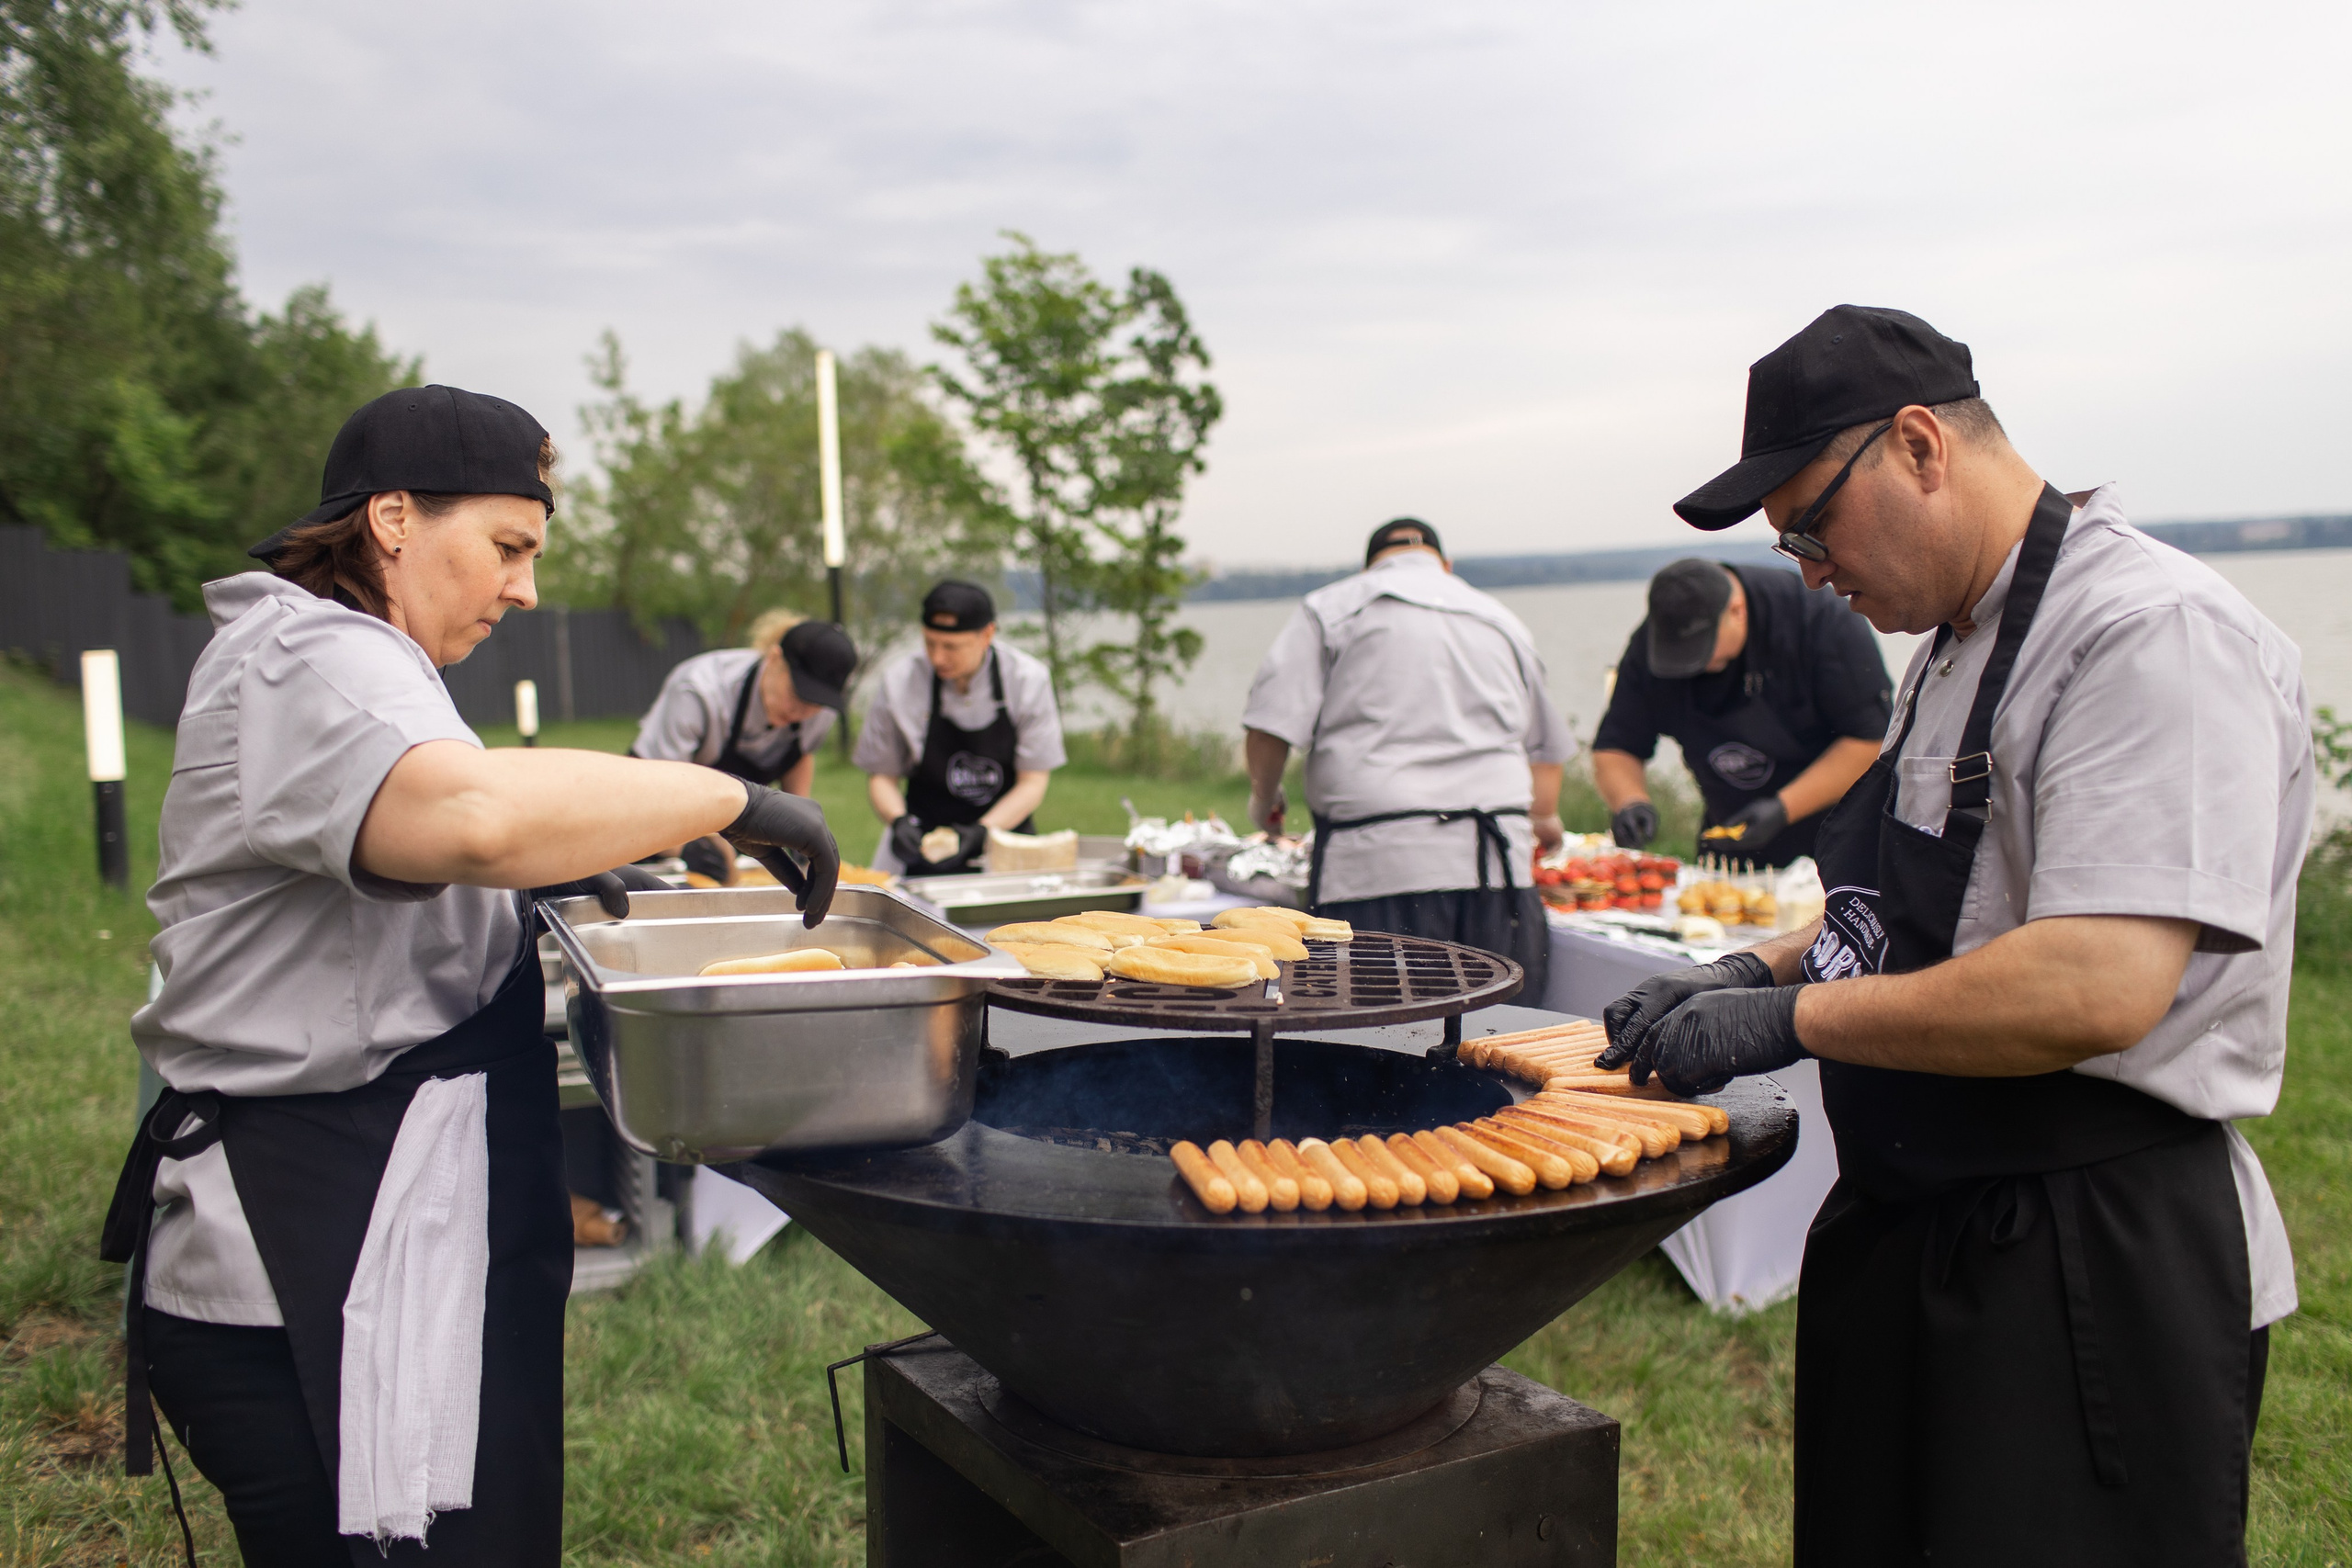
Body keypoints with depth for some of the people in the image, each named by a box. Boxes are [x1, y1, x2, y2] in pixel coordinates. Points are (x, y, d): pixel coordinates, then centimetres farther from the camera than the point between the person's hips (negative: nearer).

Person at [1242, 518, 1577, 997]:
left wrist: (1265, 799, 18)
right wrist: (1543, 818, 49)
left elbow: (1271, 728, -1)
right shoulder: (1501, 620, 22)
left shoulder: (1330, 608, 7)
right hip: (1495, 865, 4)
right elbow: (1546, 746, 33)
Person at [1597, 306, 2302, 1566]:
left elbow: (2097, 987, -30)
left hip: (2094, 1269, -9)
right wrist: (1762, 968, 6)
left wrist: (1792, 1018, -21)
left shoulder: (2154, 635, -20)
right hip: (1912, 1231, 9)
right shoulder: (1960, 640, 12)